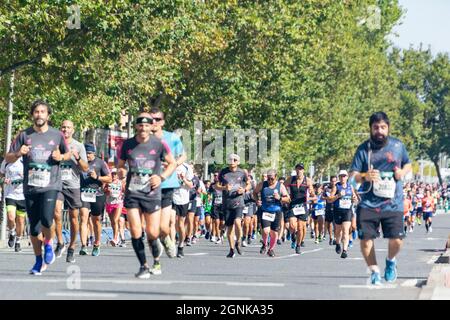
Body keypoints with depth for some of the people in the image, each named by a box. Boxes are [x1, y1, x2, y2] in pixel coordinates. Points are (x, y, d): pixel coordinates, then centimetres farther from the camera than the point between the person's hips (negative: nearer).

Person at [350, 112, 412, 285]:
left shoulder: (398, 146, 5)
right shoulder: (363, 149, 0)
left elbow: (408, 164, 20)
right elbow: (353, 175, -1)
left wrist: (402, 172, -3)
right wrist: (365, 176, -23)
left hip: (393, 204, 0)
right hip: (368, 204, 0)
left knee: (396, 240, -9)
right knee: (365, 239, -5)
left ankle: (390, 261, 26)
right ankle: (374, 272, 18)